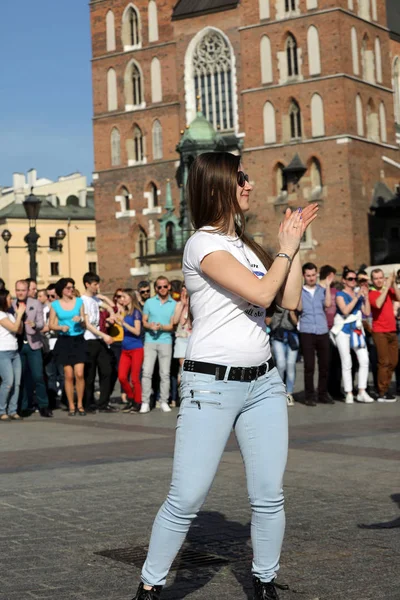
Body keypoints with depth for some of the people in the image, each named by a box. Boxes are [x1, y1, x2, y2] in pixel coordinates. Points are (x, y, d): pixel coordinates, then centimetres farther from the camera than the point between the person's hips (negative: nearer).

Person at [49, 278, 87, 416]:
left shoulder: (79, 301, 6)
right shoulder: (55, 304, 3)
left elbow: (84, 322, 7)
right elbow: (51, 324, 4)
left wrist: (80, 320, -15)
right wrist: (61, 327, -14)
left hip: (78, 340, 0)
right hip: (64, 341, 0)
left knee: (79, 374, -9)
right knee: (69, 375, -1)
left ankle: (80, 404, 5)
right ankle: (71, 405, 9)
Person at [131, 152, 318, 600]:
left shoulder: (244, 244, 15)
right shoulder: (203, 243, -10)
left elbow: (289, 301, 12)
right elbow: (261, 294, -17)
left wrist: (295, 244, 11)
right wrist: (286, 249, -3)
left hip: (263, 382, 7)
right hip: (212, 384, -7)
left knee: (269, 496, 5)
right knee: (186, 499, -5)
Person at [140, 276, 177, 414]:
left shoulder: (174, 304, 6)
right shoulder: (149, 302, 9)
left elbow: (172, 325, 2)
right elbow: (144, 321, 10)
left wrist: (161, 327, -16)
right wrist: (150, 326, -12)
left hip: (166, 341, 0)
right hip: (150, 341, 0)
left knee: (165, 373, 1)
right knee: (147, 372, -6)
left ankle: (164, 402, 8)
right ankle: (145, 402, -3)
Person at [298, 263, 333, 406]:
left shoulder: (322, 290, 12)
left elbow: (328, 304, -4)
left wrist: (328, 285, -3)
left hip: (323, 332, 3)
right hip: (307, 332, -3)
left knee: (324, 364, 5)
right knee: (309, 366, -3)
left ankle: (323, 394, 15)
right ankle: (309, 396, 3)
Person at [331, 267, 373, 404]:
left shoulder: (359, 294, 15)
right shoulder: (340, 294, 0)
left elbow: (367, 312, 8)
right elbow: (345, 310, -17)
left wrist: (366, 297, -1)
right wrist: (356, 297, -16)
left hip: (357, 329, 5)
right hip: (344, 330, -5)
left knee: (364, 360, -6)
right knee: (347, 363, -2)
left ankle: (362, 392, 1)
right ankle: (349, 394, 2)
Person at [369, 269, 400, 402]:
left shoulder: (389, 290, 9)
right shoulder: (371, 293, -7)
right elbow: (378, 304, -26)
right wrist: (387, 286, -21)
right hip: (380, 332, -6)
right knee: (384, 362, -11)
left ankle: (385, 388, 21)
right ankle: (382, 393, -8)